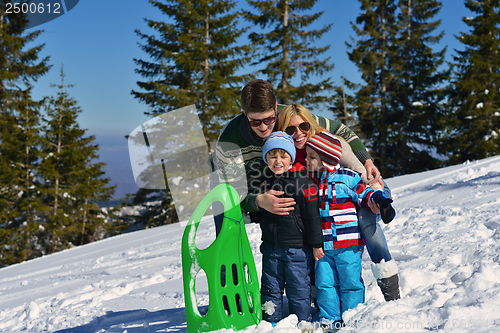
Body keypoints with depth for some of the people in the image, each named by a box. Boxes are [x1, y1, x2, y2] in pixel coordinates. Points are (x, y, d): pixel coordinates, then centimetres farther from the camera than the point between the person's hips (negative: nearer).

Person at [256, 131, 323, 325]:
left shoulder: (302, 182, -11)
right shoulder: (264, 182, 6)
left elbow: (312, 215, -10)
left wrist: (316, 243, -9)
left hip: (297, 246, -5)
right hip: (271, 245, 5)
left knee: (298, 287, 5)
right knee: (271, 286, 13)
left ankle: (301, 322, 20)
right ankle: (271, 322, 26)